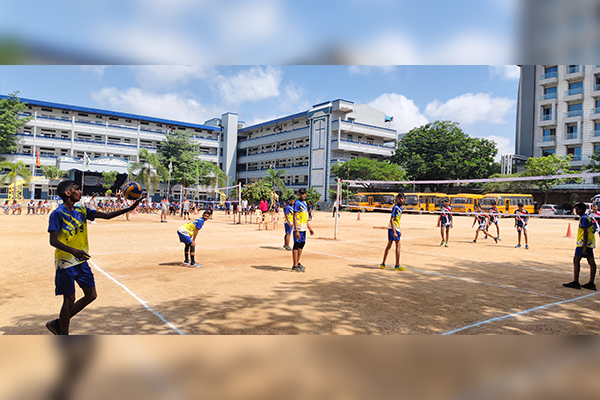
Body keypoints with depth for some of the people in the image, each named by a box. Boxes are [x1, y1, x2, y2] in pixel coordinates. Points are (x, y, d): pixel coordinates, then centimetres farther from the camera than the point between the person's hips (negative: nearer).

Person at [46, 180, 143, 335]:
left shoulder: (82, 211, 7)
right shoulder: (58, 214, -13)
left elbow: (107, 216, 5)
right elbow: (53, 241, -19)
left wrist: (130, 209, -5)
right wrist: (73, 251, -35)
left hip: (81, 261, 7)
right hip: (66, 263, -7)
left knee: (91, 295, 9)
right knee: (69, 300, 0)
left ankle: (59, 324, 24)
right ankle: (63, 335, 18)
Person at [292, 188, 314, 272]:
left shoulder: (305, 203, 15)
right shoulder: (297, 203, -11)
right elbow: (294, 217, -16)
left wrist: (309, 228, 21)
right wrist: (296, 230, -23)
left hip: (304, 228, 9)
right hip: (298, 228, -9)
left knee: (301, 244, 14)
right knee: (296, 245, -5)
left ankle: (298, 263, 25)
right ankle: (295, 266, -1)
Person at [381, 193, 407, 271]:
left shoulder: (400, 208, 14)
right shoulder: (396, 207, -15)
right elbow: (391, 219, -20)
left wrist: (399, 231, 25)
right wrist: (394, 232, -24)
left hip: (396, 228, 10)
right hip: (393, 228, -10)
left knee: (389, 245, 12)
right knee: (398, 245, -9)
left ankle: (383, 264, 19)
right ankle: (397, 265, -7)